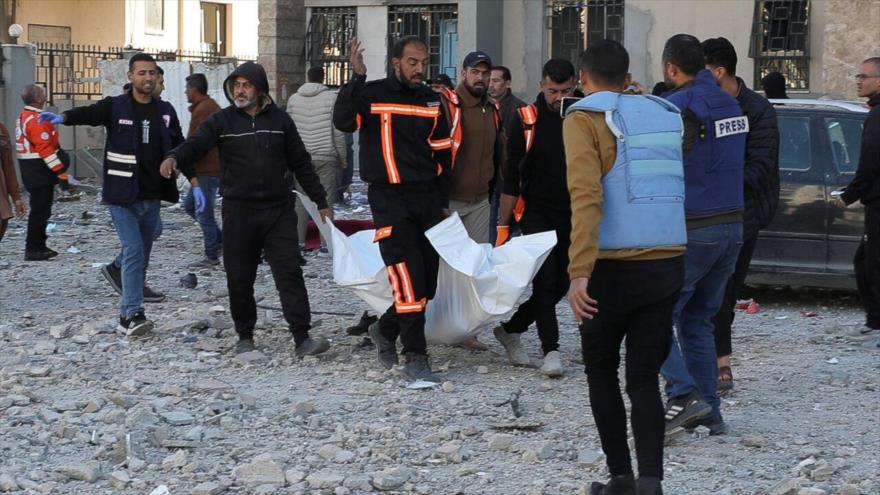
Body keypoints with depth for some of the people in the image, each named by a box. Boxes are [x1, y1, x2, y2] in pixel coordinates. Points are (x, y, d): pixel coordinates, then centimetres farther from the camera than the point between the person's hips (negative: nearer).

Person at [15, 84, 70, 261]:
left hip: (30, 171, 10)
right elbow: (46, 150, -23)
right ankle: (33, 250, -1)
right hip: (40, 173, -10)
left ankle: (38, 246, 23)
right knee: (40, 211, -4)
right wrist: (61, 174, -21)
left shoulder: (24, 117, 13)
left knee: (40, 210, 17)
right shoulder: (37, 120, -19)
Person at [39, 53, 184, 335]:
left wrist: (195, 183, 5)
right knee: (134, 252, -15)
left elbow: (179, 148, 12)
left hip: (152, 198, 5)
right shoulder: (115, 107, -5)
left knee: (142, 257, 9)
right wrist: (63, 118, -45)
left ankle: (128, 315, 19)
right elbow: (89, 114, -24)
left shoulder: (165, 112, 7)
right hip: (122, 198, -5)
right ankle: (133, 314, -15)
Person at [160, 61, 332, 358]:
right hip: (238, 211, 0)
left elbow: (301, 164, 13)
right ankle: (245, 337, 20)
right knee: (239, 278, 5)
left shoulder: (279, 120, 7)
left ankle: (302, 339, -10)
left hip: (279, 210, 0)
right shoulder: (222, 121, 3)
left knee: (289, 273, -8)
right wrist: (175, 158, -36)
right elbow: (196, 144, -13)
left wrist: (321, 203, 13)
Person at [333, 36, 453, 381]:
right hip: (390, 200, -5)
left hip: (428, 197, 5)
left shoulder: (432, 101, 11)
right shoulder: (372, 94, -2)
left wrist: (444, 203, 13)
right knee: (408, 280, -13)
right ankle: (415, 356, -5)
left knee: (429, 281, 7)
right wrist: (357, 77, -25)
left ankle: (386, 330, 30)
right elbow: (343, 121, -21)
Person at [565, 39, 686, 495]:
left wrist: (578, 273, -22)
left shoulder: (585, 119, -5)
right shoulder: (666, 115, 12)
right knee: (644, 378, 8)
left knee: (601, 372, 15)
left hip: (613, 268, -4)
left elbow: (585, 197, -17)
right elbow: (675, 190, 14)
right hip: (668, 265, 4)